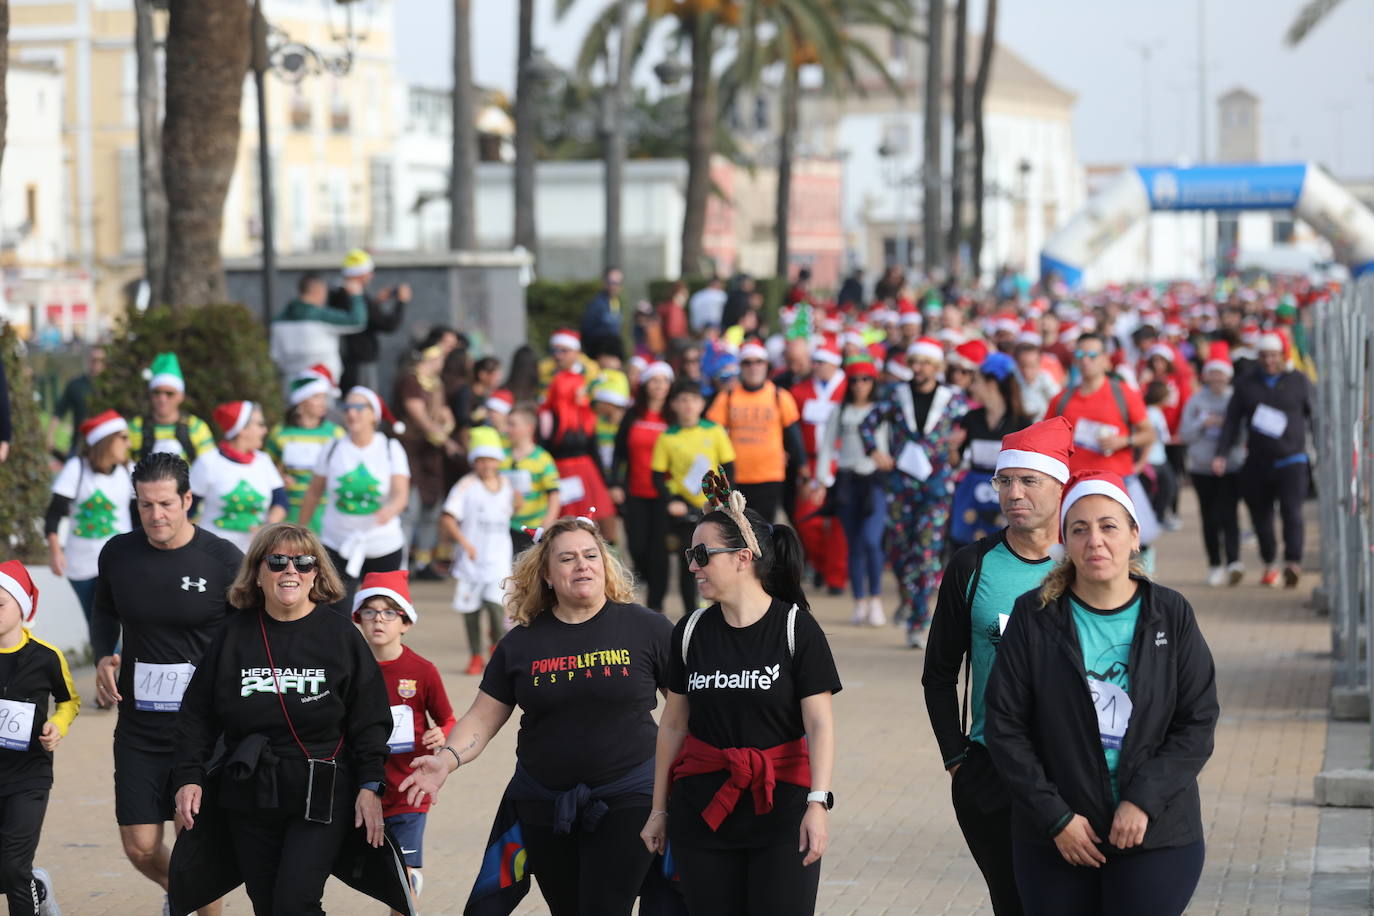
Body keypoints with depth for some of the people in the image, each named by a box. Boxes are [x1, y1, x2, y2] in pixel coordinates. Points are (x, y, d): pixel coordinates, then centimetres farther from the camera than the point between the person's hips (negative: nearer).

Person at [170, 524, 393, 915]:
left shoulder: (340, 634, 0)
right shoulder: (234, 635, 6)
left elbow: (369, 718, 1)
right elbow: (198, 714, 10)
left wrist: (370, 785, -6)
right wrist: (188, 777, 1)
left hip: (320, 799, -3)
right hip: (249, 797, 3)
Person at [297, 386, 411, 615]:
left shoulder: (391, 448, -1)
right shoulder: (333, 450, 1)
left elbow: (401, 493, -13)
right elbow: (314, 493, 10)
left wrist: (390, 509, -35)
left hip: (384, 546, 0)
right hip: (338, 546, 0)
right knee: (337, 613, -13)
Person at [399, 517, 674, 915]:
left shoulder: (647, 629, -3)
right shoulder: (522, 643, 5)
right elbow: (482, 718, 4)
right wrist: (446, 760, -13)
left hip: (627, 801, -3)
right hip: (543, 805, 4)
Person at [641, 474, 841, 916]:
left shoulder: (796, 627, -6)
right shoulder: (692, 631, 5)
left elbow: (819, 722, -9)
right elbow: (673, 723, 11)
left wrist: (818, 803, -19)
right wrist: (659, 809, 12)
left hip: (780, 809, -3)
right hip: (703, 808, 3)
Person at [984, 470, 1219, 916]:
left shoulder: (1171, 615, 1)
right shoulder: (1034, 616, -1)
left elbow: (1198, 722, 0)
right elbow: (1004, 725, -1)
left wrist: (1144, 800, -13)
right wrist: (1054, 816, -8)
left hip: (1157, 839, 0)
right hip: (1054, 842, 0)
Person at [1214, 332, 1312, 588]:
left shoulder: (1299, 381, 6)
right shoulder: (1245, 384, 8)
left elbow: (1314, 415, 11)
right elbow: (1232, 421, 7)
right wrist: (1221, 454, -4)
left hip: (1291, 461, -2)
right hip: (1257, 463, 2)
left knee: (1291, 511, -17)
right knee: (1261, 517, 6)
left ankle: (1293, 563, -24)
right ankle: (1269, 565, 21)